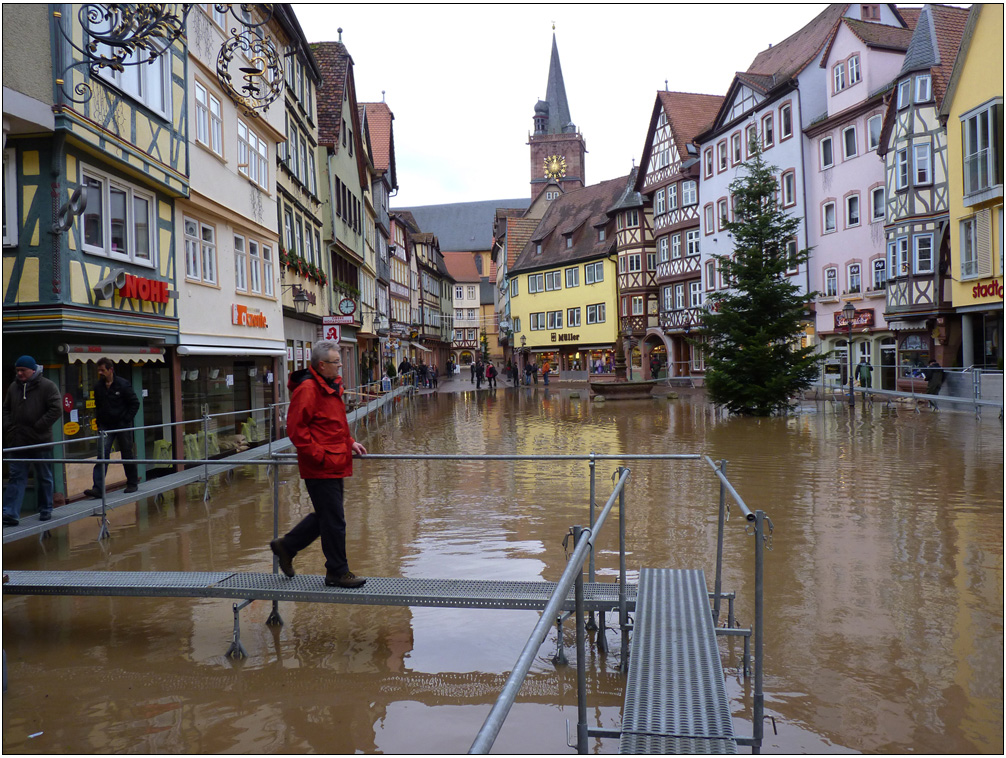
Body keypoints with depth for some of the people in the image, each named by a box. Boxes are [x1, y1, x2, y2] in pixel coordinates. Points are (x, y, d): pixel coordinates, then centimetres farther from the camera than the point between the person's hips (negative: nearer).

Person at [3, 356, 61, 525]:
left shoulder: (47, 387, -6)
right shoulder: (13, 387, 9)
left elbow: (56, 410, -13)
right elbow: (6, 409, 18)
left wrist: (38, 427, -14)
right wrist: (9, 428, 3)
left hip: (41, 441, -4)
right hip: (19, 442, 4)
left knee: (44, 478, 9)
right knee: (16, 477, 1)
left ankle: (45, 510, 22)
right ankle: (10, 513, -1)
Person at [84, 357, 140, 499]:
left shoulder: (123, 384, -8)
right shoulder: (98, 387, 5)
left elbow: (135, 403, -4)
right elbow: (97, 406, 18)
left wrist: (126, 420, -10)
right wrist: (98, 421, 7)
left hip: (122, 426, -3)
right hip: (105, 427, 3)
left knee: (127, 455, 6)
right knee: (102, 455, -7)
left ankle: (132, 483, 21)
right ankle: (98, 488, -12)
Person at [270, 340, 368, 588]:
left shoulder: (331, 386, 14)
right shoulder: (307, 389, -17)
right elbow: (295, 428, -20)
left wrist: (349, 442, 13)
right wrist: (319, 455, -20)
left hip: (334, 465, 10)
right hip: (321, 468, -10)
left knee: (326, 516, 19)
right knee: (334, 521, -1)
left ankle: (286, 546, 33)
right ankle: (337, 572, 13)